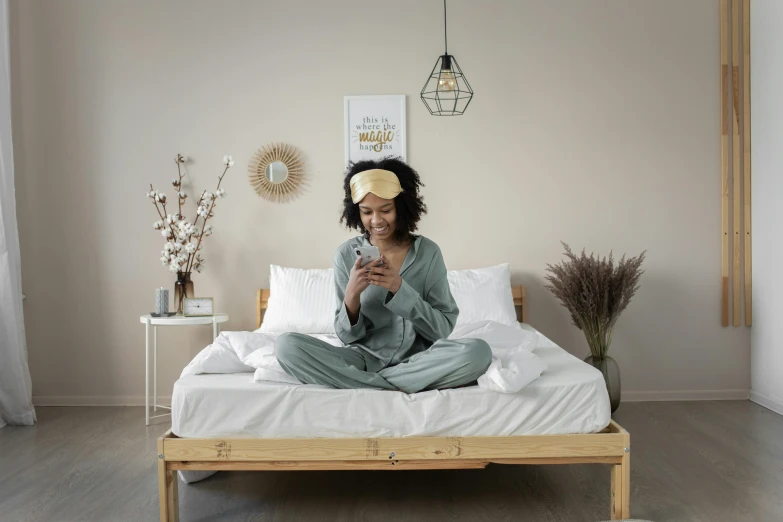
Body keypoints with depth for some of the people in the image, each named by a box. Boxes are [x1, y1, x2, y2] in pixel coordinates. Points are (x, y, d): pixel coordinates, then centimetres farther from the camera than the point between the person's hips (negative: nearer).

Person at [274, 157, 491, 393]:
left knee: (477, 351, -31)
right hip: (364, 359, 1)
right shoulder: (346, 254, -1)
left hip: (418, 360, 0)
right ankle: (400, 386, -19)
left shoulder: (428, 252, -2)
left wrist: (400, 289, -19)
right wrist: (352, 295, -21)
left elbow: (443, 328, -5)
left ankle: (368, 386, -17)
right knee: (287, 345, -23)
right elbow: (347, 336, 0)